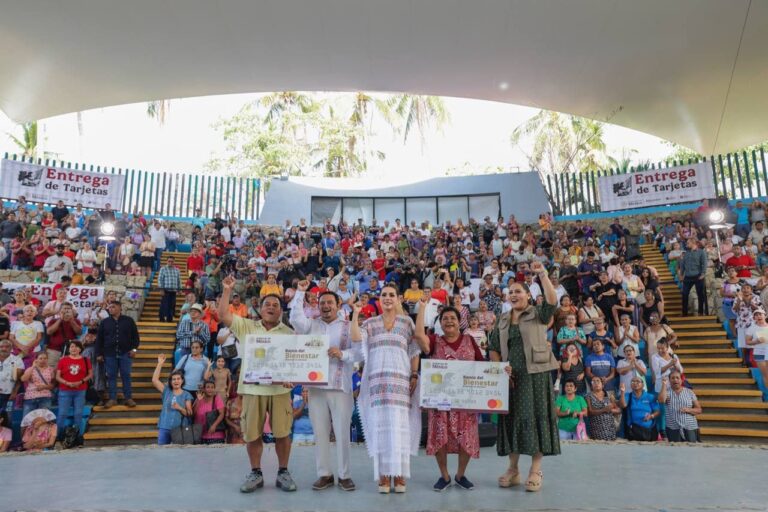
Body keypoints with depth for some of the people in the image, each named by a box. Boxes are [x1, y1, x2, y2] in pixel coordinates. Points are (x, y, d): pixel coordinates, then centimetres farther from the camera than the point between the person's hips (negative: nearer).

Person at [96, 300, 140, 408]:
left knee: (126, 375, 1)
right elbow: (99, 339, 7)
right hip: (109, 354, 2)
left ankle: (128, 398, 8)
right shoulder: (104, 322, 7)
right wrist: (99, 354, 2)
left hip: (125, 353, -1)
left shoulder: (128, 320, 3)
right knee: (111, 376, 5)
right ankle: (112, 399, 13)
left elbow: (135, 336, 5)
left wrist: (134, 348, -6)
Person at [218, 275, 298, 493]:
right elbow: (223, 316, -1)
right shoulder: (247, 327, 8)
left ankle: (283, 473, 19)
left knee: (282, 432, 3)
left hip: (280, 389, 0)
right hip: (252, 389, 1)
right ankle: (255, 473, 24)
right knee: (252, 434, 7)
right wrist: (227, 290, -6)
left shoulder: (289, 333, 6)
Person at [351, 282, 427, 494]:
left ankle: (399, 475, 8)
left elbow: (415, 351, 7)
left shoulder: (407, 321, 9)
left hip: (400, 379, -1)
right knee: (380, 424, 0)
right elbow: (355, 337, -7)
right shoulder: (370, 323, 11)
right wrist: (355, 313, -9)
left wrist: (415, 375, -1)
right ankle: (383, 476, 8)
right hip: (377, 379, 1)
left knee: (399, 423, -2)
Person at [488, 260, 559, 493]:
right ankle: (513, 469, 17)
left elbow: (552, 301, -18)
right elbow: (493, 348, 13)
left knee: (535, 417, -3)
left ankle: (535, 471, 7)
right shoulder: (503, 320, 13)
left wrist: (542, 275, -22)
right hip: (511, 376, 4)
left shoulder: (538, 314, 2)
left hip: (535, 374, -4)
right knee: (512, 418, 6)